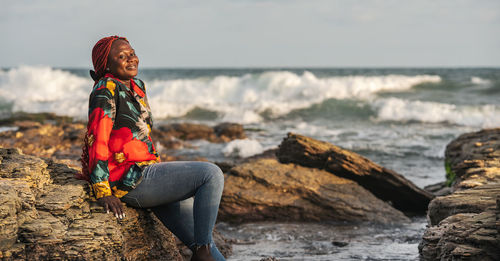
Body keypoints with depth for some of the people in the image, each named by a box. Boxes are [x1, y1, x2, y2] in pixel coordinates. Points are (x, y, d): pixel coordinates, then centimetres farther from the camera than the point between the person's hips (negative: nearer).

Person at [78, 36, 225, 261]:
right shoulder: (106, 89, -10)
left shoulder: (137, 87, 16)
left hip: (146, 173, 9)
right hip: (130, 181, -9)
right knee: (212, 174, -19)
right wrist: (102, 192, -23)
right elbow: (96, 139, -17)